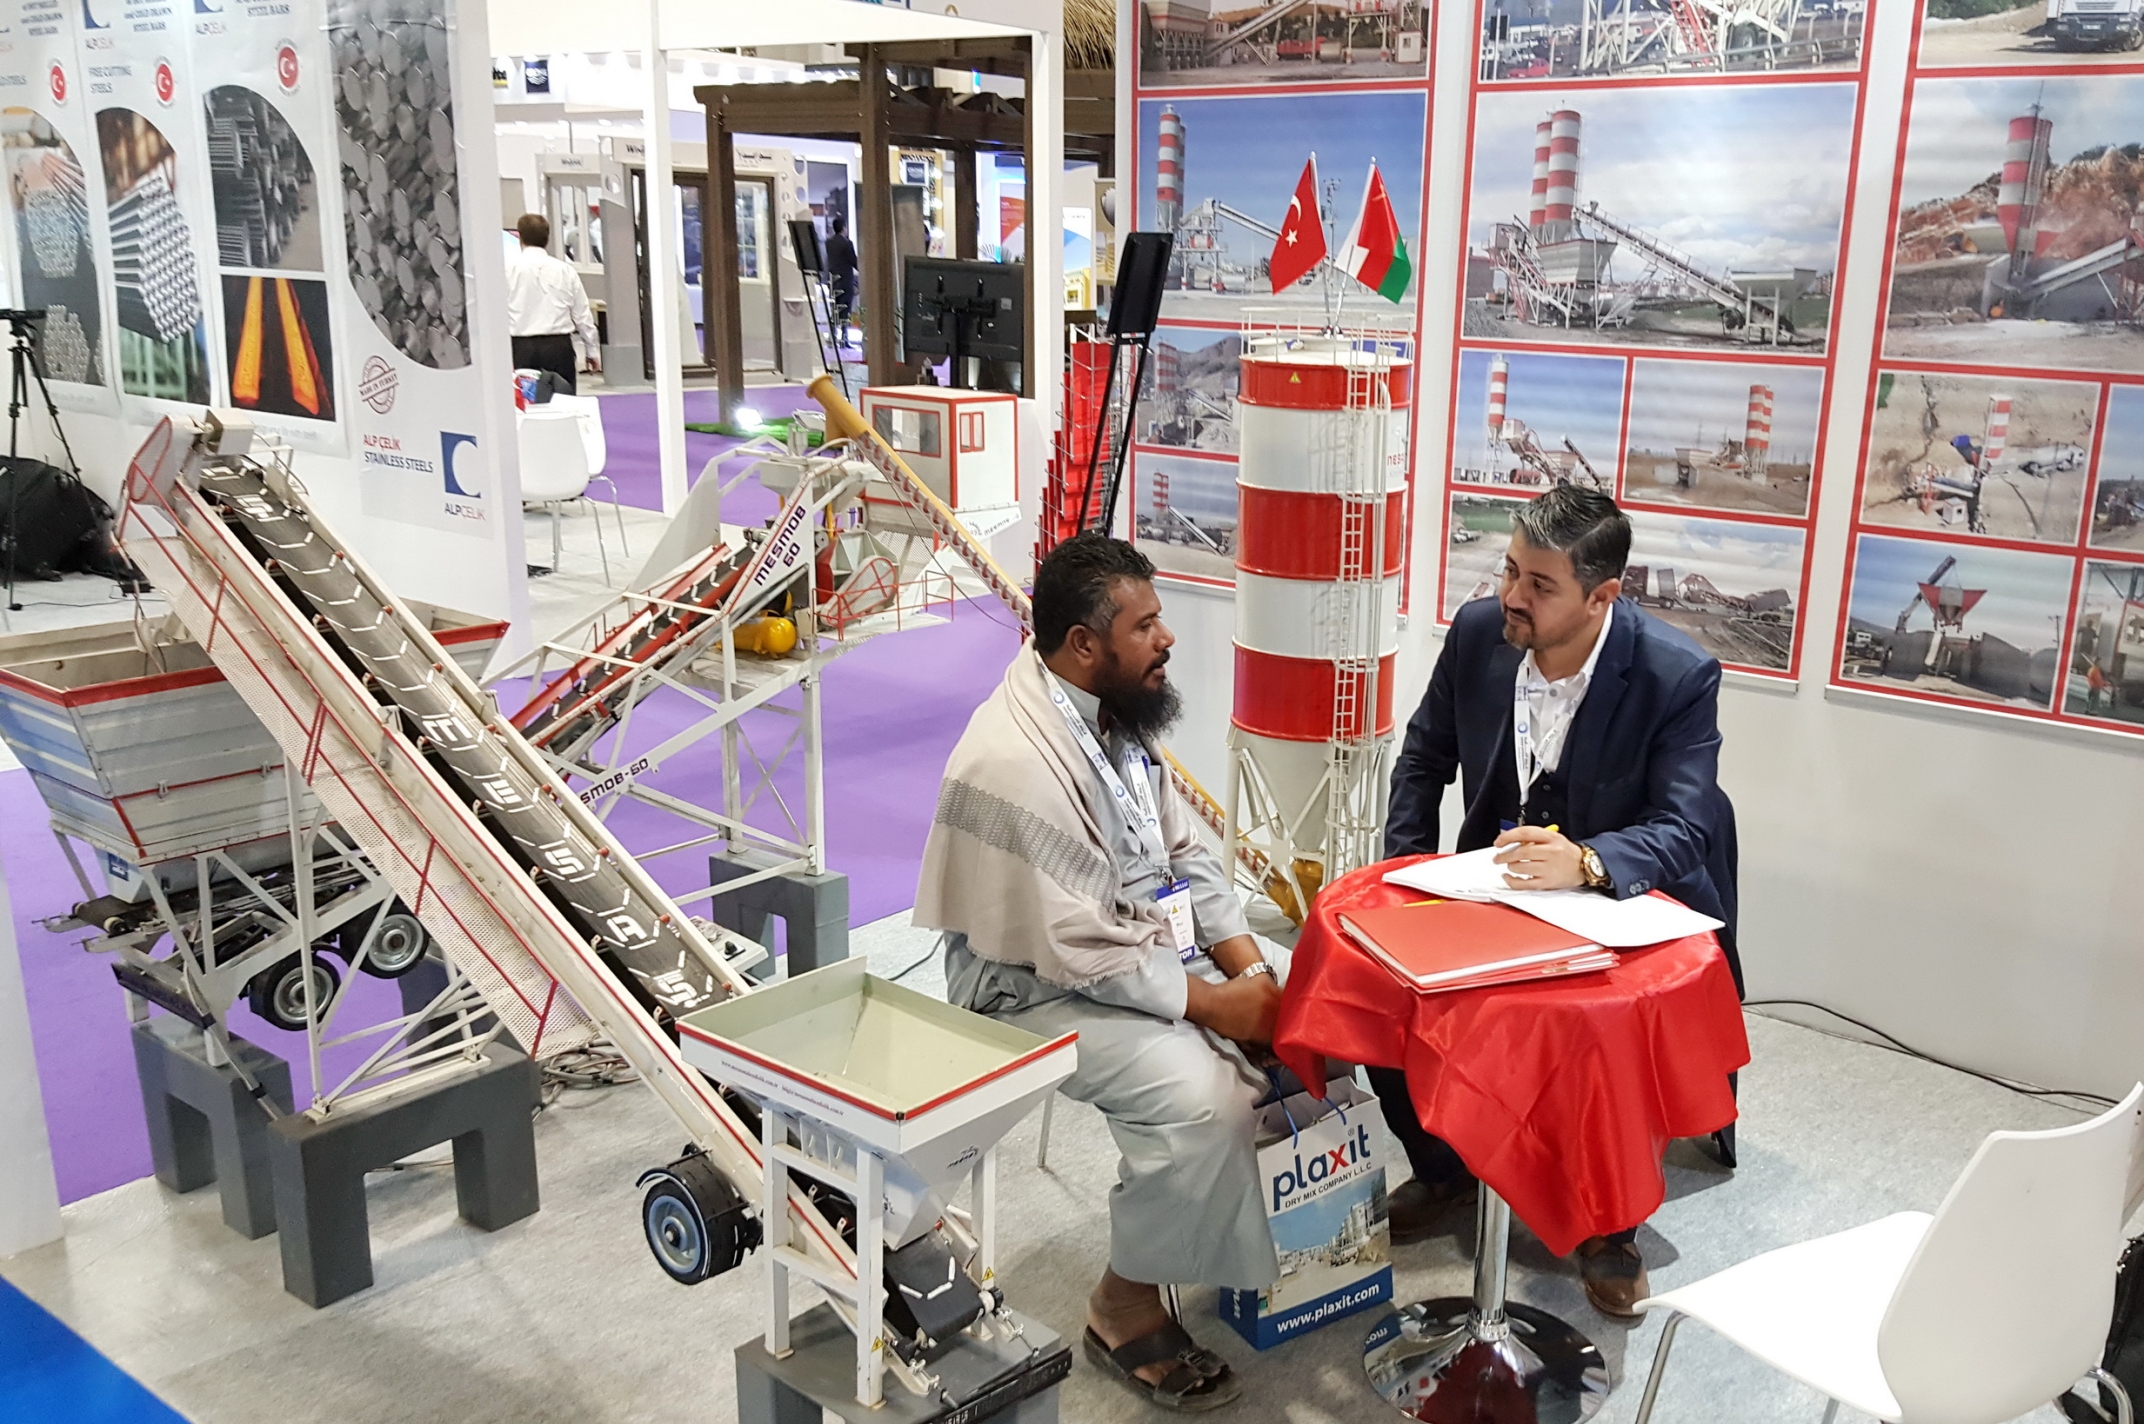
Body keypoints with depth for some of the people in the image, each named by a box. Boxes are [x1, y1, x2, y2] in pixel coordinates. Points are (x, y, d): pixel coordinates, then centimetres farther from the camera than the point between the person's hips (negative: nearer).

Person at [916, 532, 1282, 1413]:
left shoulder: (1113, 712, 2)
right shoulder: (1013, 763, -26)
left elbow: (1184, 852, 8)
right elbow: (1080, 952, -26)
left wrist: (1247, 964, -5)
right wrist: (1210, 1002, -20)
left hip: (1148, 950, 9)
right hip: (1041, 989, -9)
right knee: (1201, 1094, -27)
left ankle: (1261, 1243, 16)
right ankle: (1127, 1310, -4)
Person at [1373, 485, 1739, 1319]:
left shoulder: (1678, 677, -20)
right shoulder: (1478, 633, -7)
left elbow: (1684, 833, -25)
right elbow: (1424, 757, 9)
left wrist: (1585, 862, -46)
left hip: (1618, 903, -4)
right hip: (1490, 889, 4)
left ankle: (1610, 1229, 1)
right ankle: (1444, 1173, 11)